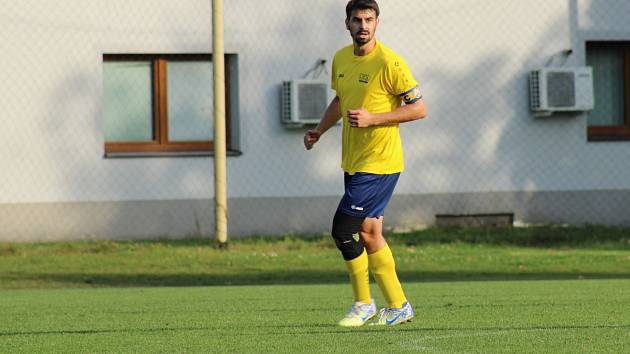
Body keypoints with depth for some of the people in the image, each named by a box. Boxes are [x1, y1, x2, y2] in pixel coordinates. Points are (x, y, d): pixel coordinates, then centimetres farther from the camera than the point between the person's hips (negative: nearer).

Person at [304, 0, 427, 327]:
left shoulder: (388, 63, -15)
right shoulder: (341, 59, 8)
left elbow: (419, 108, -14)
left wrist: (372, 118, -21)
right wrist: (319, 130, 14)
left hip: (379, 163, -8)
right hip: (353, 162, 8)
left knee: (342, 230, -10)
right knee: (368, 234, 10)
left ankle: (363, 305, 4)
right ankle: (398, 306, 18)